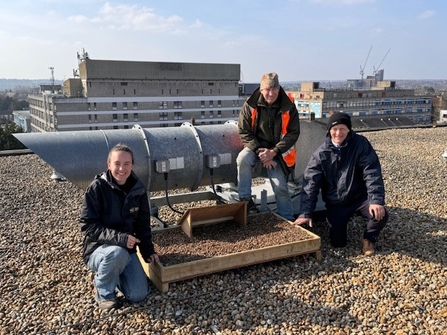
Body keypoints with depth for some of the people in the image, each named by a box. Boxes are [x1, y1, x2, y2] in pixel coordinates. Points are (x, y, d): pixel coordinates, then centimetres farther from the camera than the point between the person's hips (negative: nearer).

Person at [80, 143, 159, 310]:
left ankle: (113, 273, 23)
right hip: (98, 249, -4)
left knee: (139, 295, -7)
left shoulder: (138, 189, -3)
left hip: (127, 249, 4)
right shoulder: (97, 188, -17)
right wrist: (118, 238, -31)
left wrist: (148, 251, 3)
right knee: (117, 253, -39)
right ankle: (104, 291, -7)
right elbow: (88, 225, -20)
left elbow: (143, 224, 8)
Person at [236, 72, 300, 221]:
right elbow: (244, 132, -8)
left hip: (277, 152, 0)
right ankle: (245, 200, -18)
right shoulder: (250, 105, -12)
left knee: (280, 186, -8)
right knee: (242, 158, -32)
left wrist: (273, 152, -19)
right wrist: (259, 151, -19)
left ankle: (287, 219, 11)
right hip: (256, 147, 0)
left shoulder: (288, 107, -10)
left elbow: (293, 133, -8)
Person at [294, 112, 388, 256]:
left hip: (360, 197, 0)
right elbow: (310, 183, -13)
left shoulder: (361, 144, -11)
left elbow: (372, 173, -17)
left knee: (380, 214, -27)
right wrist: (305, 212, -21)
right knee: (338, 242, -5)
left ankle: (368, 238, 6)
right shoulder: (321, 153, -9)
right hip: (336, 203, 0)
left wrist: (376, 200, -31)